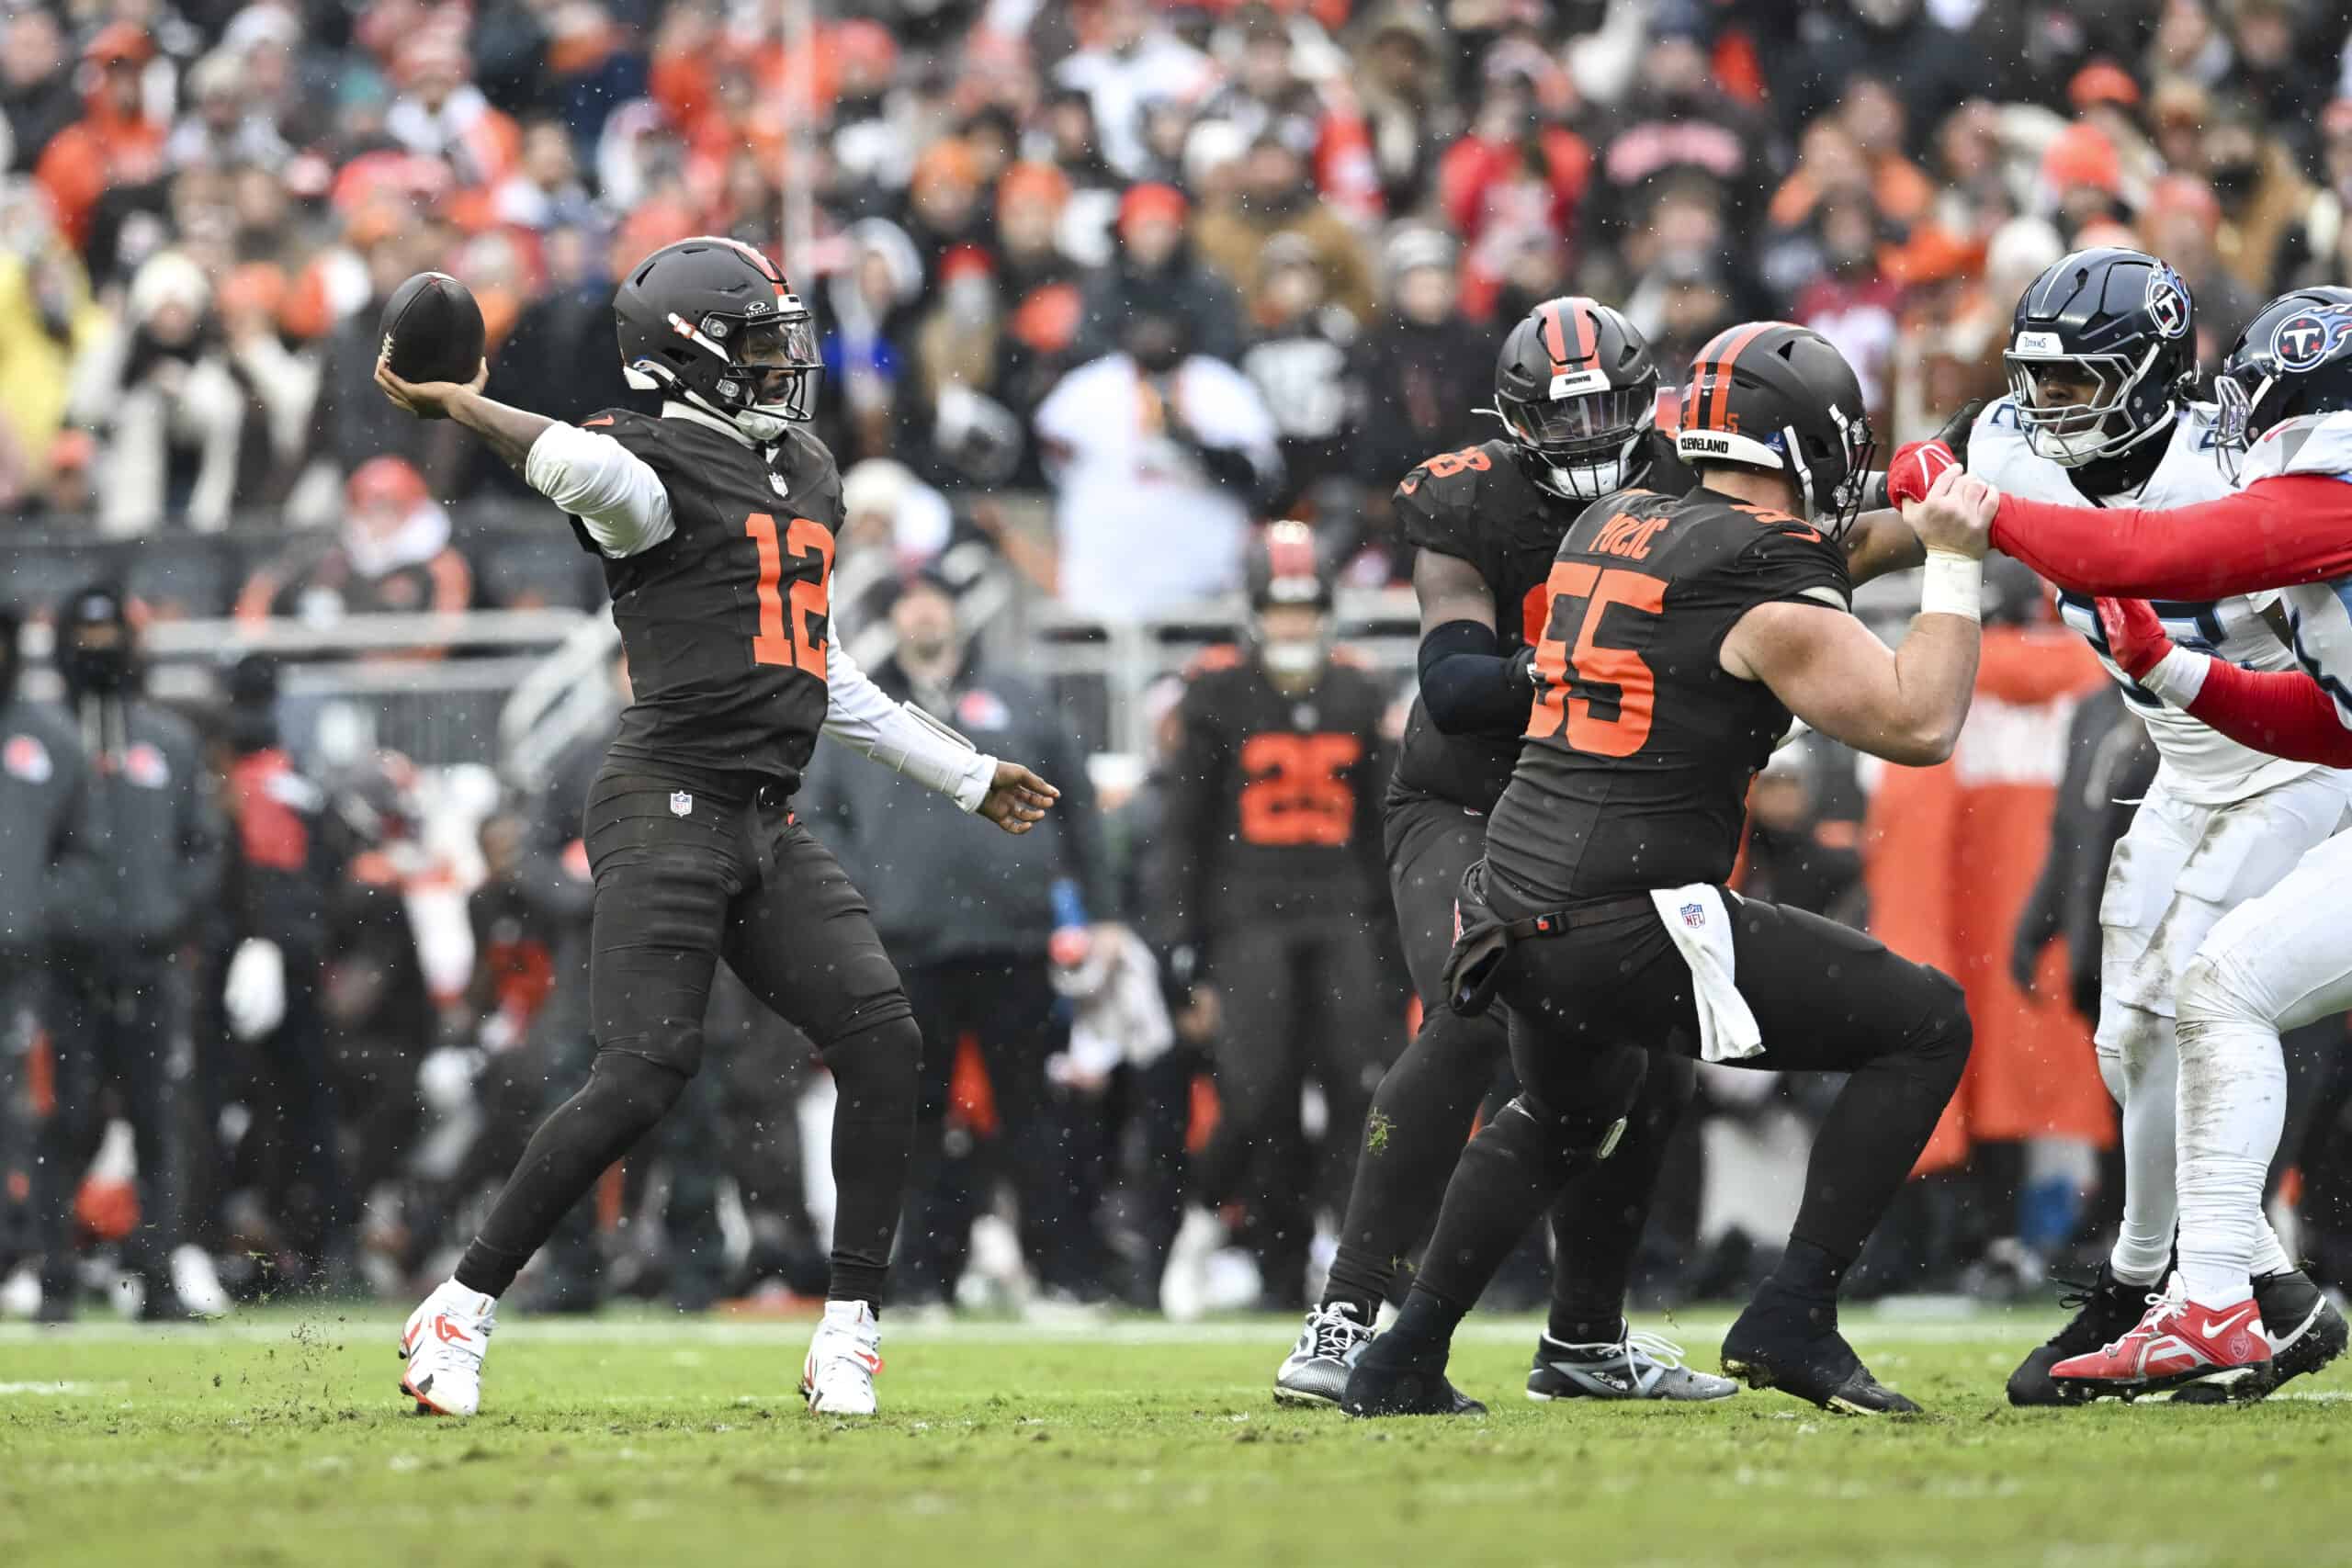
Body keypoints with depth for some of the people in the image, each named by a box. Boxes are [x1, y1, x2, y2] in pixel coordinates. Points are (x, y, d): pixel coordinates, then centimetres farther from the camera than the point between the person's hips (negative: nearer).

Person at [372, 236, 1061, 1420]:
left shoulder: (808, 476, 21)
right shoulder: (662, 467, -7)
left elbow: (824, 679, 29)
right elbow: (591, 468, -34)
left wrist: (968, 776, 32)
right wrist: (456, 408, -38)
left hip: (767, 827, 8)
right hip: (669, 806, -8)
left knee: (881, 1042, -6)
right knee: (644, 1073, -15)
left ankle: (849, 1330, 0)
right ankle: (458, 1312, -4)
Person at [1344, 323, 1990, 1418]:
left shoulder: (1610, 529, 14)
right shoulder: (1768, 578, -10)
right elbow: (1917, 725, -11)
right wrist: (1954, 565, -2)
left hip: (1515, 907, 8)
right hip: (1629, 932, -8)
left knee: (1566, 1113, 37)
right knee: (1926, 1028, 0)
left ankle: (1403, 1364, 36)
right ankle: (1793, 1320, -5)